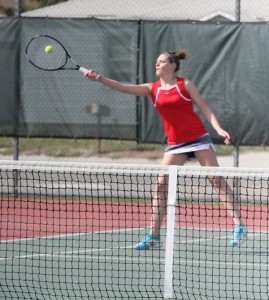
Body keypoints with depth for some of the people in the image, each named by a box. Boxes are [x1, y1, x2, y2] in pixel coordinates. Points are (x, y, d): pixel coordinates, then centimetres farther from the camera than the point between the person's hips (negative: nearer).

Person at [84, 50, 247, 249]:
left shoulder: (185, 85, -1)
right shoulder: (152, 89, 7)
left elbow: (204, 108, -1)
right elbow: (123, 87, 0)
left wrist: (219, 129, -14)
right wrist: (99, 78, -10)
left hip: (198, 139, -4)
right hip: (175, 144, 4)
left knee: (217, 180, -6)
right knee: (161, 184, -4)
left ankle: (239, 227, -6)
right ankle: (153, 237, 0)